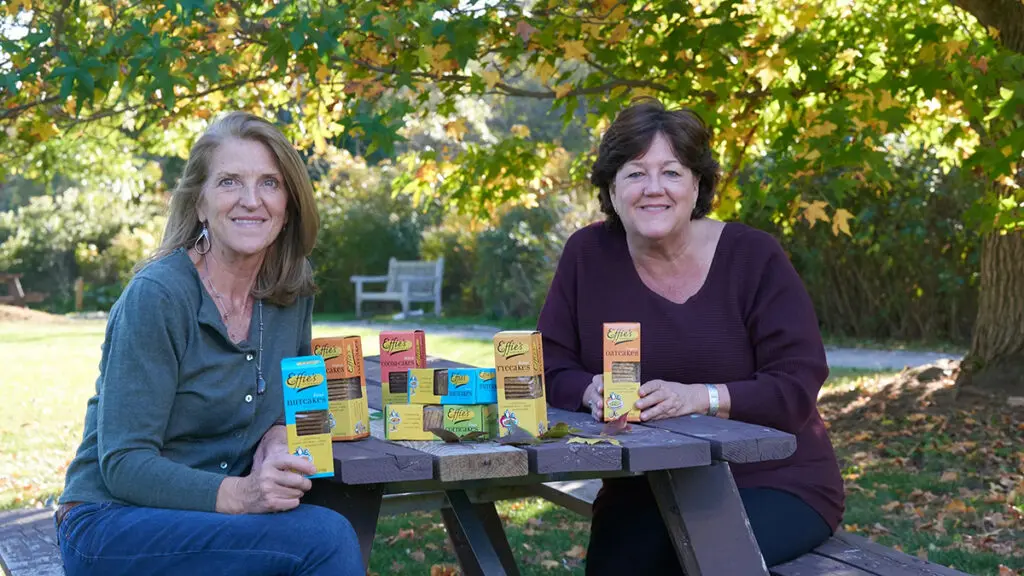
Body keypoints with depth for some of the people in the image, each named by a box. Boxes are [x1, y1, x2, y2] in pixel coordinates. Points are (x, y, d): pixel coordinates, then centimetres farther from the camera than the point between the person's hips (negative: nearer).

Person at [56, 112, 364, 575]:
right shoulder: (156, 296, -16)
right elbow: (123, 465, -17)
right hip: (114, 522, -5)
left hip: (204, 518, 6)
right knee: (325, 537, -26)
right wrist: (238, 495, -31)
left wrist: (277, 436, -6)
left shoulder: (292, 294, 2)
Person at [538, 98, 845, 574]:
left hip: (771, 483, -1)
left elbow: (797, 385, -13)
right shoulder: (587, 254, -1)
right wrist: (593, 391, -22)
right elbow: (550, 366, 1)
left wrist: (700, 398, -28)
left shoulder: (755, 257, -8)